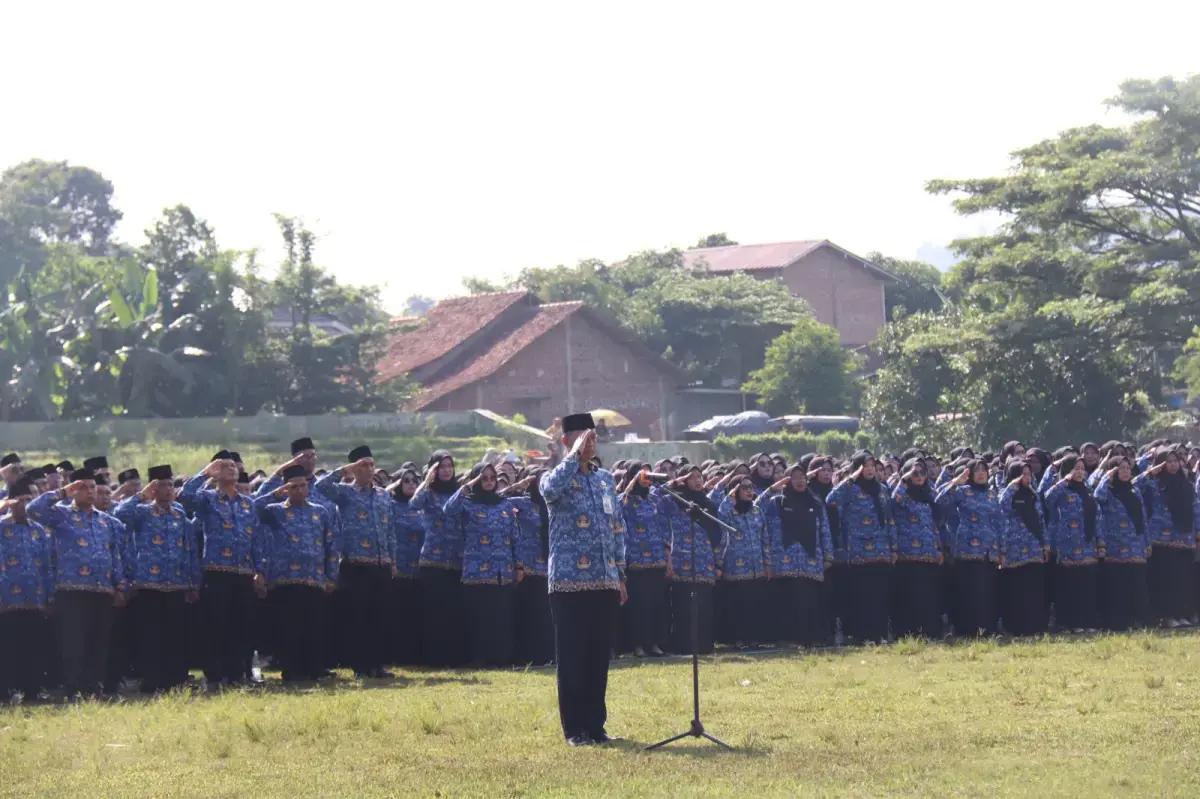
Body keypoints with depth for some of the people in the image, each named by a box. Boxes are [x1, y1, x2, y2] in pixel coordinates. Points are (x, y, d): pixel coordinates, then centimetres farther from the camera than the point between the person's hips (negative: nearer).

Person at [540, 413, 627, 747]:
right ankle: (575, 728, 3)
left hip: (605, 582, 5)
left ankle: (596, 724, 15)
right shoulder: (555, 478, -3)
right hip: (570, 581, -5)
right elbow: (551, 489, -30)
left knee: (599, 656, 8)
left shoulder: (606, 480, 14)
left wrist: (620, 575, 14)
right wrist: (574, 455, -22)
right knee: (572, 657, -2)